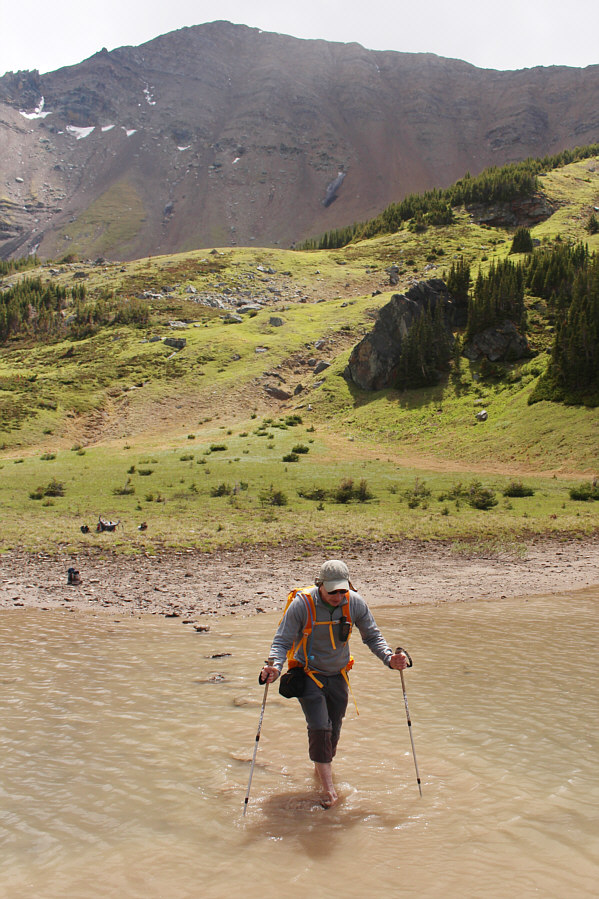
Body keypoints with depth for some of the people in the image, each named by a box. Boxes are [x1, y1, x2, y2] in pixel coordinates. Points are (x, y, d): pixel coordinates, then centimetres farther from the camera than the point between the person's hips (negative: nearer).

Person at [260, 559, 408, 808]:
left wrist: (389, 658, -18)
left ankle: (323, 767, 44)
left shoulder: (355, 603, -13)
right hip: (308, 675, -4)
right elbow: (282, 640, -17)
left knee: (334, 729, 15)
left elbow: (372, 636, -2)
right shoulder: (302, 604, -23)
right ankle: (329, 790, -2)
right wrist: (274, 665, -36)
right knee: (320, 728, -14)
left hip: (338, 675, 4)